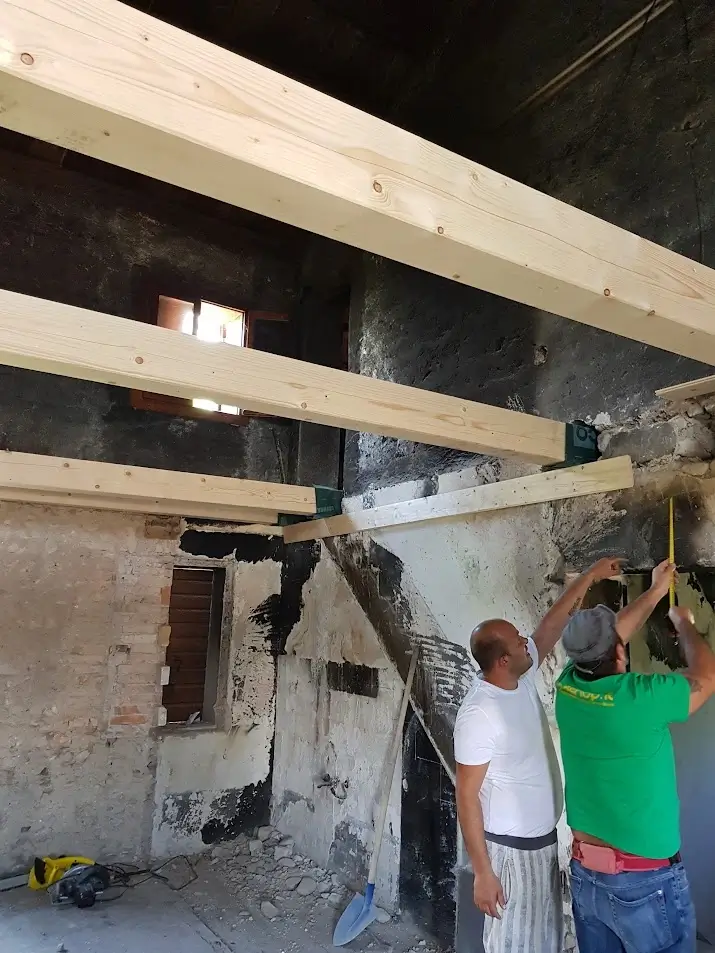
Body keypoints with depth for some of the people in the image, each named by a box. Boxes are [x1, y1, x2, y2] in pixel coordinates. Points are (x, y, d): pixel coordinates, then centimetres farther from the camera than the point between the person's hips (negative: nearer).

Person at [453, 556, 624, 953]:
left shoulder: (522, 676, -6)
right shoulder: (478, 714, -29)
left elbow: (554, 622, 6)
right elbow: (467, 796, -23)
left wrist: (591, 575, 10)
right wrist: (482, 872, -20)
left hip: (544, 837, 8)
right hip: (510, 847, -8)